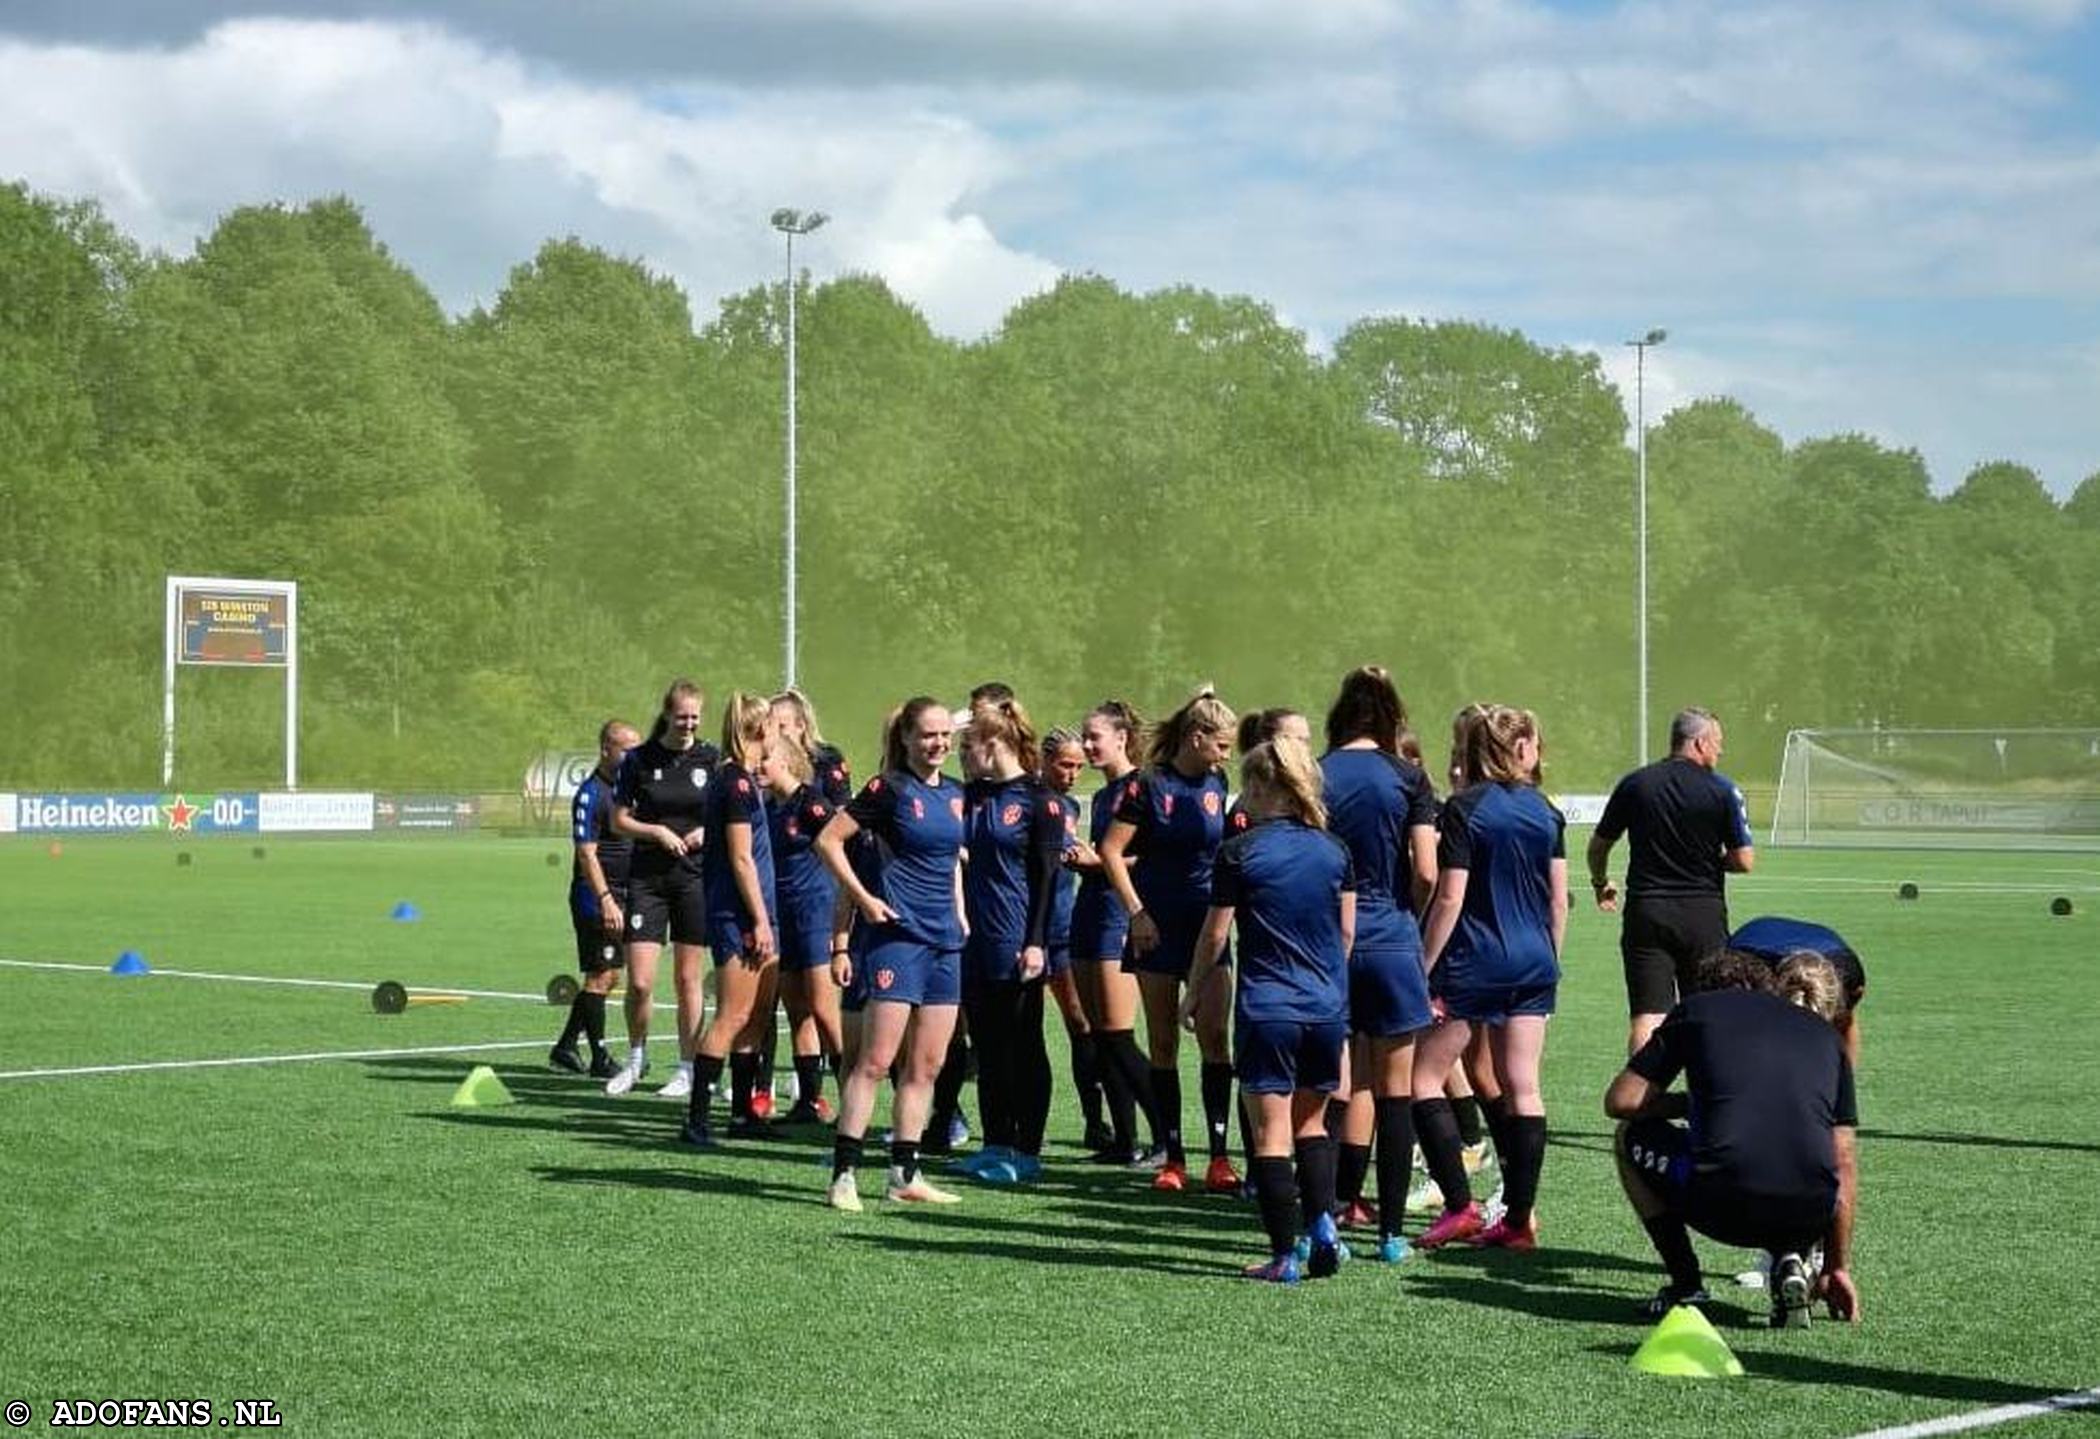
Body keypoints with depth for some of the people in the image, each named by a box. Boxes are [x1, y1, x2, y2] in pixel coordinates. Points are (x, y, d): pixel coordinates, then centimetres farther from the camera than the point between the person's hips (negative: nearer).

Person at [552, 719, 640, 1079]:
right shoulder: (591, 793, -13)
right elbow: (587, 853, -18)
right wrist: (606, 900, -24)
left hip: (620, 895, 9)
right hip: (595, 897, -9)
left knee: (607, 975, 12)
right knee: (600, 975, -5)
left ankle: (566, 1047, 22)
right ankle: (600, 1059, 0)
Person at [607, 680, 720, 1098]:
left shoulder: (712, 759, 1)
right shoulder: (639, 759, 0)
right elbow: (619, 819, 4)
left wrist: (708, 831, -10)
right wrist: (657, 832, -11)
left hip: (696, 876, 0)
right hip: (647, 877, 0)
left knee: (688, 978, 5)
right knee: (640, 982, -5)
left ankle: (687, 1068, 15)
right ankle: (636, 1059, 19)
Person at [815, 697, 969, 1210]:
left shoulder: (955, 794, 13)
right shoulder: (889, 790, -6)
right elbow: (829, 840, -8)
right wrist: (864, 899, -12)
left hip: (944, 939, 7)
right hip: (898, 934, -7)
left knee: (927, 1065, 8)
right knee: (876, 1059, -10)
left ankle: (905, 1173, 14)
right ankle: (844, 1173, -7)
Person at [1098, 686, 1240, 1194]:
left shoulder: (1215, 785, 8)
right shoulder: (1148, 785, -7)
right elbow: (1112, 851, -7)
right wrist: (1135, 911, -12)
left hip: (1207, 924, 4)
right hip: (1158, 925, -4)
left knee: (1213, 1035, -6)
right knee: (1163, 1042, 2)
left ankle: (1219, 1157, -5)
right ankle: (1173, 1158, 8)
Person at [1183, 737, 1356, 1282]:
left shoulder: (1238, 853, -7)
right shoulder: (1334, 851, 4)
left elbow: (1214, 936, -2)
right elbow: (1347, 934, 10)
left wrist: (1194, 994, 11)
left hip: (1265, 1008, -4)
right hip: (1327, 1007, 4)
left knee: (1272, 1133, 0)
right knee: (1311, 1123, 19)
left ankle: (1284, 1255, 0)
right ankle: (1322, 1224, 4)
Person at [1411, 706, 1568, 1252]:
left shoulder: (1465, 809, -9)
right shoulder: (1545, 811, 6)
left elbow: (1450, 898, -13)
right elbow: (1559, 901, 8)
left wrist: (1425, 968, -8)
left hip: (1473, 963, -5)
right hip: (1533, 962, 5)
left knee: (1424, 1079, 4)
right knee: (1522, 1088, 6)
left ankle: (1460, 1206, -4)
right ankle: (1519, 1218, 6)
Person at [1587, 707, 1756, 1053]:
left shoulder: (1634, 784, 3)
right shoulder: (1722, 790, -5)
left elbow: (1599, 845, 12)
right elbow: (1744, 861, -7)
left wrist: (1600, 883, 31)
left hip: (1645, 911, 1)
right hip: (1704, 914, -1)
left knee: (1647, 1018, -2)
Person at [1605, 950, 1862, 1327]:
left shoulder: (1695, 1009, 19)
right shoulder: (1825, 1034, 26)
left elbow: (1620, 1101, 17)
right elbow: (1844, 1165, 23)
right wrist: (1838, 1267, 27)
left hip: (1722, 1204, -3)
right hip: (1807, 1218, 3)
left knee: (1632, 1139, 27)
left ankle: (1686, 1285, 16)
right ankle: (1790, 1261, 9)